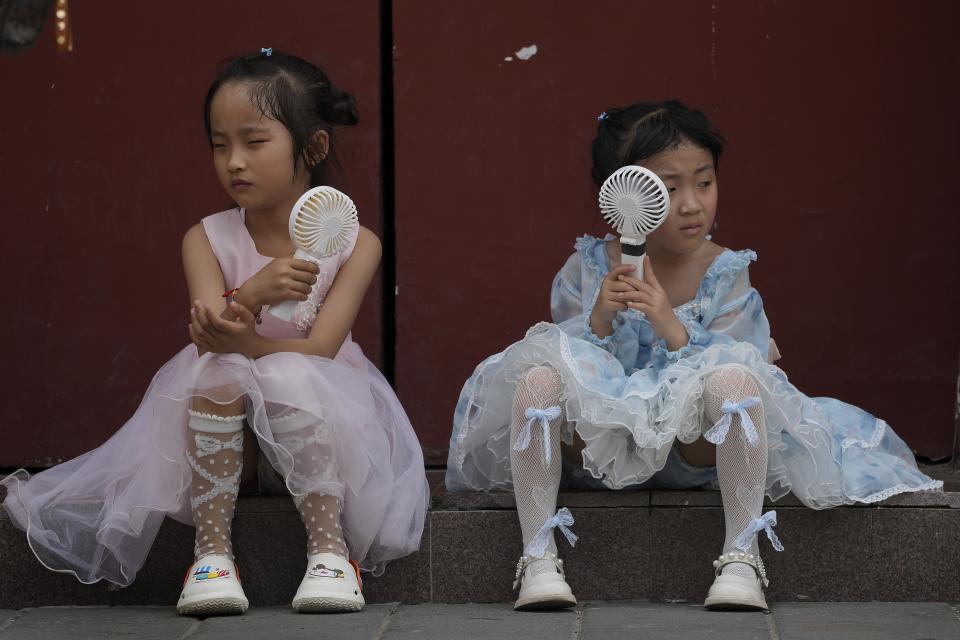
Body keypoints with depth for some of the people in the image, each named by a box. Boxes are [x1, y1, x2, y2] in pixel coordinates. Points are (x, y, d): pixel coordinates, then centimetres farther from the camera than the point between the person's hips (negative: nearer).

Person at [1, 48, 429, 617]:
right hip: (227, 427, 2)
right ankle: (212, 550, -31)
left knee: (289, 378, -34)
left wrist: (239, 339, -35)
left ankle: (330, 547, -31)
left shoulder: (354, 244, -7)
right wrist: (251, 294, -40)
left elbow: (319, 351, -18)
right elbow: (210, 339, -18)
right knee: (216, 371, -31)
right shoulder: (208, 240, -2)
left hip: (318, 420, -2)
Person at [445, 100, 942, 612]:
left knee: (735, 378, -33)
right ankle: (538, 556, -25)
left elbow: (737, 373, -13)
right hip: (596, 449, 1)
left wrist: (672, 327, -27)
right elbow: (564, 359, -4)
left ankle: (740, 555, -27)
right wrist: (600, 320, -23)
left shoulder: (725, 275, -3)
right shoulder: (585, 271, 0)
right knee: (539, 378, -29)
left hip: (690, 451, -1)